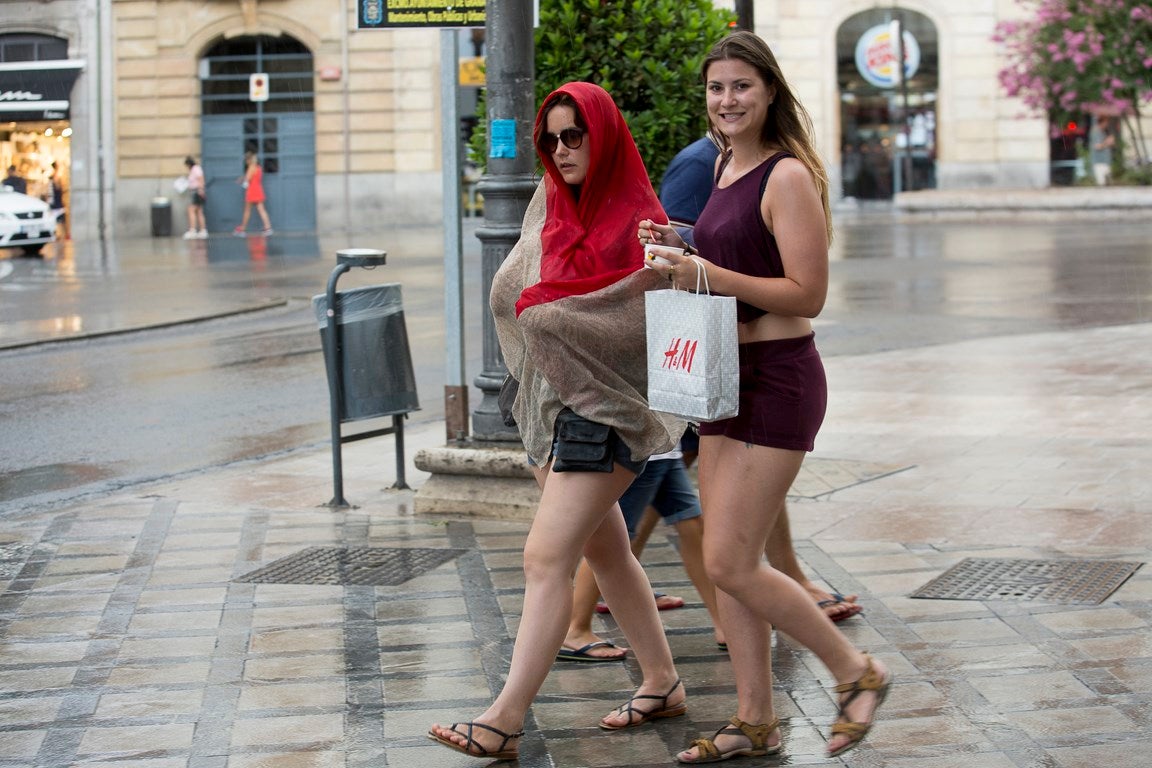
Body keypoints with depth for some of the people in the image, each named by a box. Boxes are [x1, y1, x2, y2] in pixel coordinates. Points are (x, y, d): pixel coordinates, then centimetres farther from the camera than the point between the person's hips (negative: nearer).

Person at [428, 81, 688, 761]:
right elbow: (509, 290, 12)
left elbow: (640, 324, -16)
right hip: (551, 401, 8)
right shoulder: (551, 203, 9)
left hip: (605, 407, -8)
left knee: (547, 558, -13)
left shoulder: (639, 223, -11)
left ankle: (506, 722, -14)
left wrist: (543, 309, -17)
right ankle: (663, 684, 29)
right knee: (606, 551, 16)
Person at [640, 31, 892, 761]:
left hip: (778, 380, -9)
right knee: (730, 562, 10)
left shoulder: (787, 176, -15)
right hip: (725, 377, 9)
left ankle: (858, 672, 9)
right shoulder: (725, 167, 12)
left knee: (731, 563, -8)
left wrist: (707, 274, -22)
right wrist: (677, 249, 6)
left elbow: (808, 293, -18)